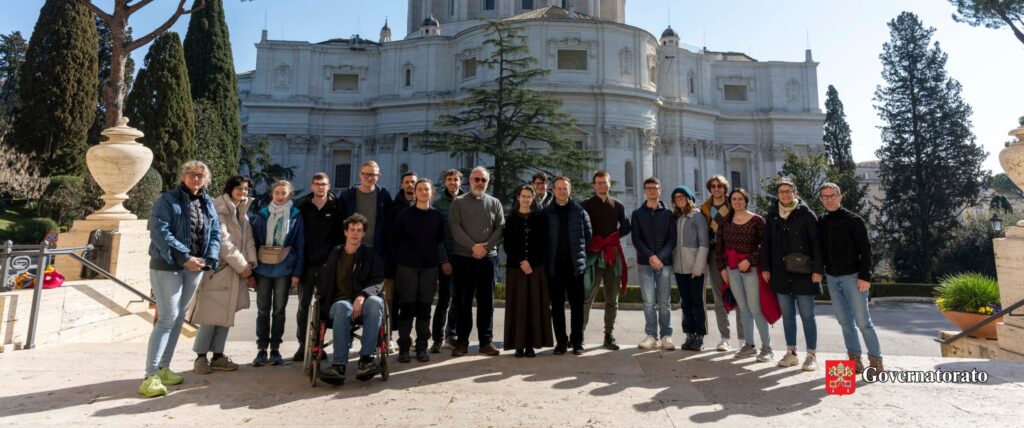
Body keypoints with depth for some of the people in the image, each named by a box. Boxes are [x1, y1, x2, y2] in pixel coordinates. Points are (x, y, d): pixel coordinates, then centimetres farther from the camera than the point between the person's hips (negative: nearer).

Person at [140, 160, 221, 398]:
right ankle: (151, 375, -5)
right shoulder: (168, 199, -6)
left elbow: (215, 233, 9)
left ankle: (163, 368, 22)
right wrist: (184, 257, -21)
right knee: (168, 317, -10)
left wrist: (209, 259, -6)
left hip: (195, 267, 6)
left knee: (178, 317, 12)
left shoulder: (208, 203, 11)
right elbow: (159, 232, -16)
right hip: (167, 267, -6)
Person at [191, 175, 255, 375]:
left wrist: (250, 265, -3)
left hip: (237, 271, 7)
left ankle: (218, 355, 17)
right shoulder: (218, 210, -10)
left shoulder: (243, 212, 13)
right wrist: (242, 266, -13)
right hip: (219, 269, -7)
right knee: (211, 315, -4)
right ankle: (201, 356, 8)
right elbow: (223, 242, -16)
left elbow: (248, 239, 9)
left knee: (226, 314, 10)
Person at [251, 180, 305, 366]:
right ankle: (261, 349, 17)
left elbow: (301, 246, -1)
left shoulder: (296, 216, 0)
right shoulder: (262, 214, 4)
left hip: (284, 270, -1)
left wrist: (297, 272, -7)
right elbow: (254, 242, 4)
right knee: (263, 310, 7)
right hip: (263, 269, 1)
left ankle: (275, 348, 18)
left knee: (279, 310, 8)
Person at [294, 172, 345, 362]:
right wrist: (299, 260, 0)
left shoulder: (337, 207, 1)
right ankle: (302, 345, 17)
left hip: (327, 264, -2)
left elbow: (341, 234, -2)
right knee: (303, 306, 7)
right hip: (306, 263, 2)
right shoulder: (302, 206, 8)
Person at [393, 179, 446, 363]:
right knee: (407, 307, 0)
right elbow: (396, 239, 5)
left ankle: (422, 348, 14)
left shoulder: (437, 216, 8)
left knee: (424, 308, 5)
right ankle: (403, 348, 9)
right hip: (407, 266, -1)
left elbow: (440, 241, 9)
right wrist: (398, 260, 0)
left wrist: (443, 261, 3)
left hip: (429, 267, 1)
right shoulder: (404, 215, 4)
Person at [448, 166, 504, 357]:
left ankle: (486, 341, 12)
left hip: (488, 258, 1)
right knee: (463, 301, 4)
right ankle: (462, 341, 13)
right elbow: (455, 228, -6)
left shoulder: (495, 203, 10)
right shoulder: (459, 202, 5)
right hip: (463, 257, -1)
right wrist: (473, 246, -15)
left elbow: (500, 228, 2)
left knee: (486, 301, 5)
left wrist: (485, 247, -11)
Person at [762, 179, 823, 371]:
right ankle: (791, 353, 20)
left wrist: (818, 269, -11)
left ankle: (811, 355, 13)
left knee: (807, 316, 3)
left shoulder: (806, 214, -3)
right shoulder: (772, 215, 8)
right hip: (781, 274, 4)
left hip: (803, 273, -4)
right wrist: (765, 267, 7)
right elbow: (766, 243, 12)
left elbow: (816, 243, -6)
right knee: (787, 315, 10)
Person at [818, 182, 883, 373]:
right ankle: (855, 358, 17)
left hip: (852, 277, -5)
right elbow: (819, 249, 15)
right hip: (832, 278, 5)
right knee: (844, 321, 9)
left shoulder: (854, 220, -5)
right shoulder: (821, 222, 8)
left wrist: (865, 276, -14)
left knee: (862, 321, -4)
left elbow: (865, 250, -8)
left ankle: (875, 359, 7)